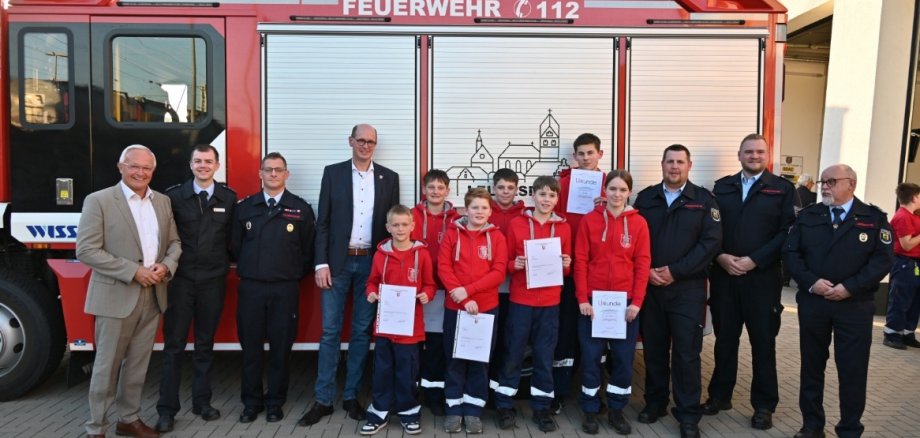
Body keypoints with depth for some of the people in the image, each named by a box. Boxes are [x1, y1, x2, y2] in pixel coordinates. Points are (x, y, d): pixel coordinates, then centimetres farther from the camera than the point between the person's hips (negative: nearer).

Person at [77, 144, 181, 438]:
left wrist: (166, 266, -7)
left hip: (152, 296, 5)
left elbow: (174, 242, 14)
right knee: (107, 366, 5)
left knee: (138, 364, 14)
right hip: (115, 297, -4)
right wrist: (133, 271, -18)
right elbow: (86, 251, -13)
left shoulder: (163, 202, 10)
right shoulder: (98, 201, -6)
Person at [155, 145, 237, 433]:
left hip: (213, 280, 2)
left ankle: (202, 401, 23)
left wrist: (226, 264, 1)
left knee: (205, 344, 12)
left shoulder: (229, 198, 5)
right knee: (174, 345, 2)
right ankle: (167, 409, 10)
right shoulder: (174, 195, 0)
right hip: (180, 279, -1)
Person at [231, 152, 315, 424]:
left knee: (281, 347, 5)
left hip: (285, 289, -1)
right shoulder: (244, 207, 6)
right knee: (250, 347, 7)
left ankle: (275, 403, 19)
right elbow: (235, 245, 12)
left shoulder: (301, 209, 2)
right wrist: (249, 269, 10)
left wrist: (294, 274, 3)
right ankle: (251, 402, 21)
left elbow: (308, 249, 5)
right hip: (250, 287, 2)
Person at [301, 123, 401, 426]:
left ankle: (351, 396, 19)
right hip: (338, 262, -1)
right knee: (330, 331, 2)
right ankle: (323, 400, 12)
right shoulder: (333, 173, 3)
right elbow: (323, 222, 0)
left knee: (362, 332, 8)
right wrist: (321, 263, -7)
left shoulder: (389, 178, 6)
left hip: (372, 263, 1)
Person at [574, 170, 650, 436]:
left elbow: (643, 264, -1)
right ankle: (590, 411, 19)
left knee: (624, 357, 8)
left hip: (626, 301, 1)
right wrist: (582, 298, -8)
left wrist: (637, 301, -7)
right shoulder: (589, 220, -1)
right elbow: (580, 261, -2)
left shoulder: (639, 223, 1)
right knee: (591, 356, 5)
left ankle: (616, 410, 24)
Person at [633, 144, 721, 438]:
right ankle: (655, 402, 26)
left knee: (687, 352, 1)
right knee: (653, 348, 11)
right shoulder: (645, 198, 9)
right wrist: (647, 270, -9)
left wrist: (675, 271, -13)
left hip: (688, 288, -2)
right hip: (649, 285, 3)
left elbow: (711, 241, -7)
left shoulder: (704, 199, 1)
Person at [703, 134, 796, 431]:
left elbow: (788, 233, -7)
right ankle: (720, 395, 25)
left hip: (763, 278, -2)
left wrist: (753, 260, -14)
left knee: (763, 342, 7)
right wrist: (721, 256, -10)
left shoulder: (783, 189, 2)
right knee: (724, 339, 11)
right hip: (723, 276, 2)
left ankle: (764, 405, 19)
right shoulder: (722, 187, 11)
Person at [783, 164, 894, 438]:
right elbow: (790, 252, 1)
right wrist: (811, 281, -13)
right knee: (811, 365, 11)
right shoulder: (807, 216, 7)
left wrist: (849, 287, -16)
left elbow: (883, 259, -7)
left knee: (853, 370, 4)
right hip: (812, 302, 2)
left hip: (855, 306, -2)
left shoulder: (875, 218, 1)